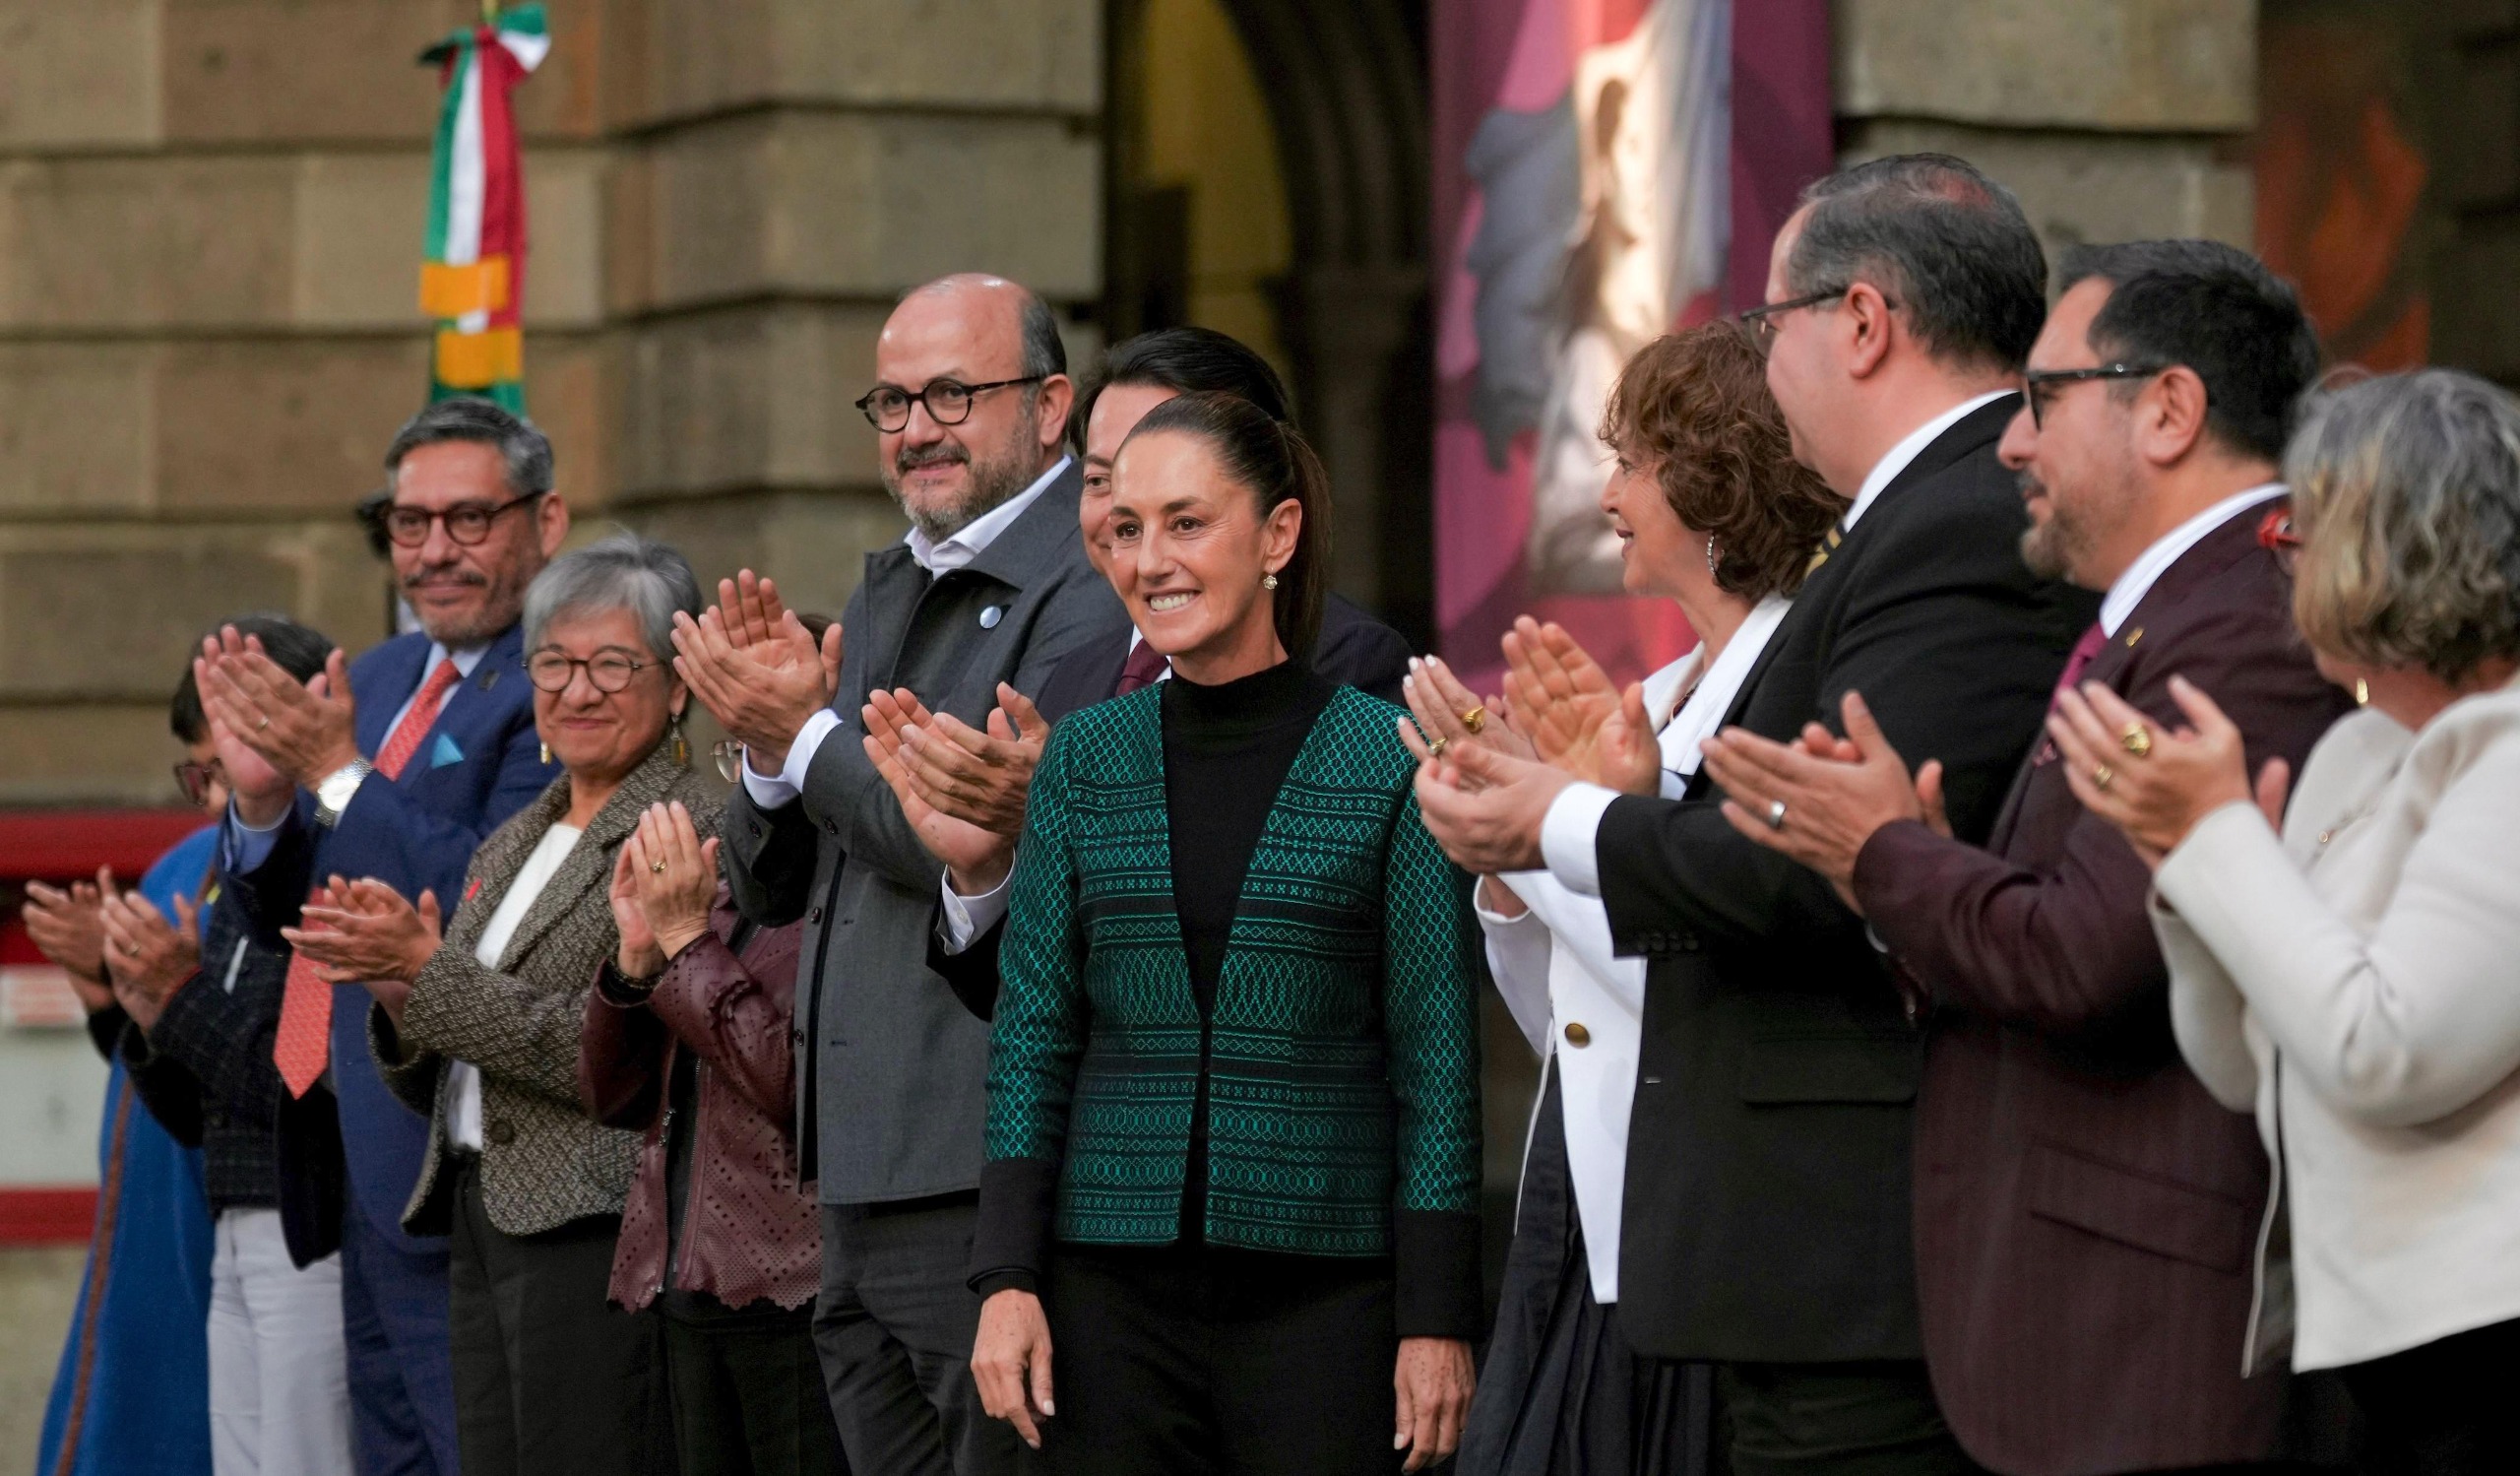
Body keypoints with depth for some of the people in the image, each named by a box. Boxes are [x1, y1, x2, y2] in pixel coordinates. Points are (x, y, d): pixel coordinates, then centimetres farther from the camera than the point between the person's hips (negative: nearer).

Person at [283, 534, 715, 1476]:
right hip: (481, 1229, 8)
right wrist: (399, 998, -1)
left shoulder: (695, 832, -7)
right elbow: (431, 1087, 21)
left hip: (598, 1231, -8)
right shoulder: (511, 847, 20)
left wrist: (429, 970, -15)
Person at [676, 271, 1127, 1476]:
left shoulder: (1093, 591, -10)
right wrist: (770, 740, -1)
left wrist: (805, 735, -9)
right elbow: (765, 890, 20)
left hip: (991, 1191, -9)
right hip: (862, 1185, 9)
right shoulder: (886, 595, 19)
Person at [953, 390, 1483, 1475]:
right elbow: (1033, 1030, 8)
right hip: (1113, 1283, 3)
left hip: (1324, 1291, -3)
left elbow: (1436, 1052, -2)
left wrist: (1437, 1317, -6)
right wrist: (1008, 1276, -1)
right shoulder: (1083, 759, 8)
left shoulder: (1388, 761, -2)